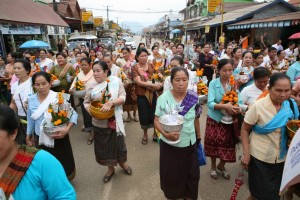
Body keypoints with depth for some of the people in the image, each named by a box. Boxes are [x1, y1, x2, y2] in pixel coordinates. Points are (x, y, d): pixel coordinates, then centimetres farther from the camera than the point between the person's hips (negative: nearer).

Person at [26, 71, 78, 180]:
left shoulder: (58, 97, -14)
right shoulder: (31, 100, 0)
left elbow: (73, 114, -14)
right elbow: (30, 120, 12)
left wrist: (67, 130, -28)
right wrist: (28, 137, 18)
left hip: (58, 138, -3)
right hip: (40, 139, 4)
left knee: (63, 165, 10)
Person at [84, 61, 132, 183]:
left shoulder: (116, 81, -8)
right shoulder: (91, 85, -3)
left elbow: (123, 97, -12)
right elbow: (86, 102, 4)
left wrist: (111, 102, -29)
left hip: (114, 120, -1)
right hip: (99, 122, 2)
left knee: (118, 144, 14)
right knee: (104, 146, 15)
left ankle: (122, 163, 44)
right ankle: (110, 168, 39)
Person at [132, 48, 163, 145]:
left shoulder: (151, 65, 3)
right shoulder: (135, 68, -9)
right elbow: (139, 82, -18)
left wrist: (160, 83, -10)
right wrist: (153, 85, -24)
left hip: (153, 94, 3)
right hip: (142, 95, -2)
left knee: (155, 115, 9)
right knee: (144, 116, 10)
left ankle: (155, 133, 32)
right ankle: (145, 134, 34)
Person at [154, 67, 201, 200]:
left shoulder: (194, 98, -7)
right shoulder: (163, 98, -14)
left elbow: (195, 119, 7)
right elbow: (157, 121, -10)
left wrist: (199, 136, 17)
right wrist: (165, 134, -28)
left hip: (189, 143, 2)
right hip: (169, 145, -2)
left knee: (191, 174, 17)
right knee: (171, 174, 14)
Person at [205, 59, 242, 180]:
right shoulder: (213, 83, -12)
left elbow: (239, 102, -6)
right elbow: (210, 103, -21)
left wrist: (238, 108, -28)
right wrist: (225, 106, -35)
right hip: (215, 120, -2)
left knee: (228, 145, 12)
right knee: (214, 144, 11)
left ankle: (221, 166, 43)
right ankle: (213, 166, 40)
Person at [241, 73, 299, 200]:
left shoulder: (291, 105, -5)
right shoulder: (258, 106, -19)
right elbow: (245, 129, -13)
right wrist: (246, 154, -15)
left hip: (281, 158, 5)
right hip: (260, 157, -5)